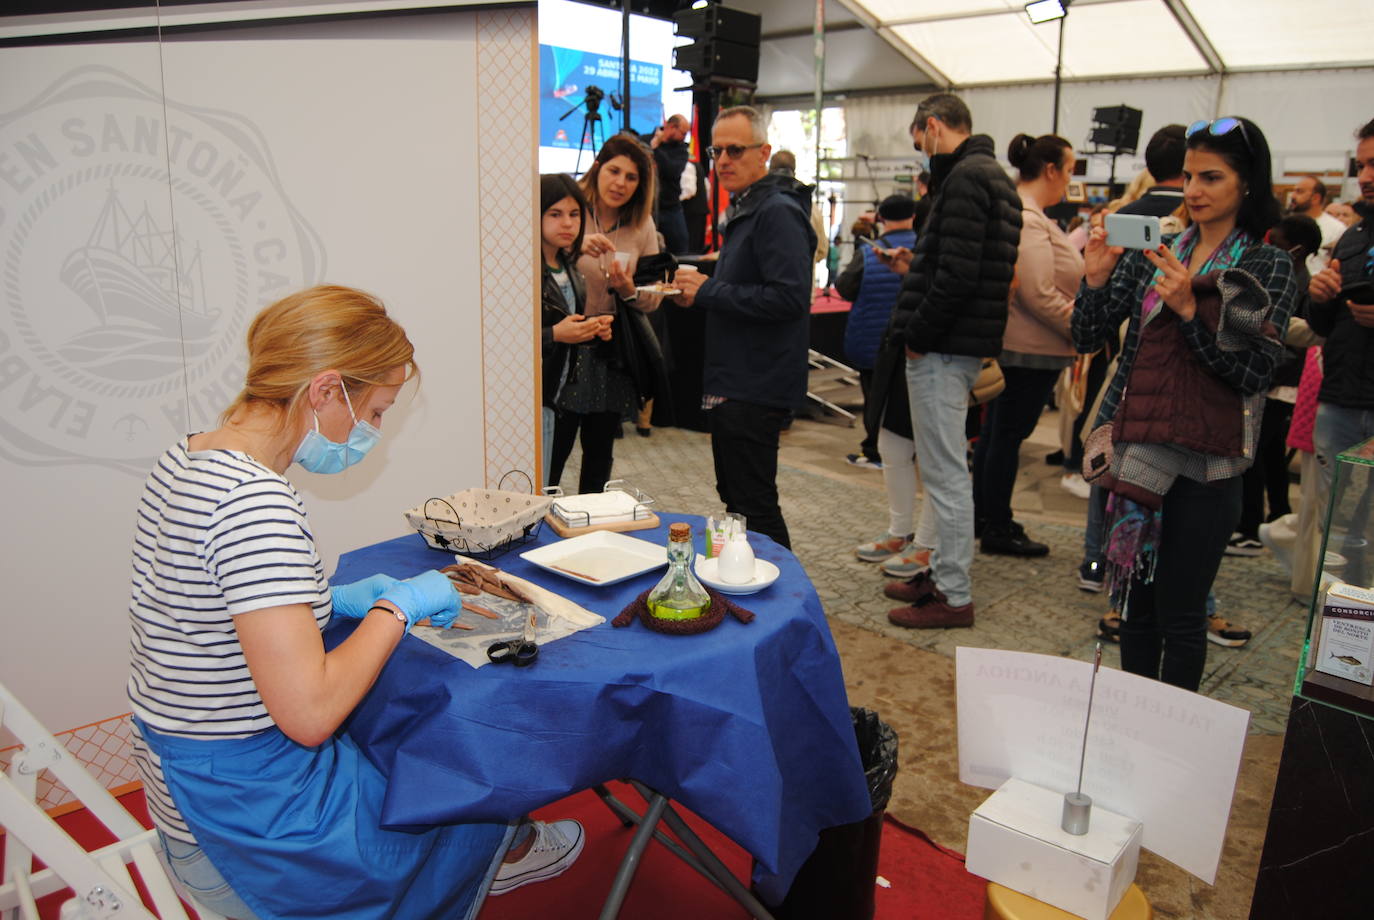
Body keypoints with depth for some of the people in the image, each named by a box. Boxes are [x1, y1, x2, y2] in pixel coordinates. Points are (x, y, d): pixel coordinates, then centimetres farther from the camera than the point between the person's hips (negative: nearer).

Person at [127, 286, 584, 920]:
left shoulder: (185, 460, -1)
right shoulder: (256, 501, -31)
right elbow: (309, 714, -33)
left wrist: (331, 601, 4)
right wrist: (397, 606, -19)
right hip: (256, 830, -8)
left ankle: (481, 858, 42)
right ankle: (493, 853, 44)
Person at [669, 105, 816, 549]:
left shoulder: (778, 212, -16)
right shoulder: (747, 209, 17)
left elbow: (790, 297, -27)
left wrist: (709, 291, -20)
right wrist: (701, 290, 8)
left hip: (755, 390, -11)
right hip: (735, 382, 11)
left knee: (754, 505, -4)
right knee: (736, 496, 20)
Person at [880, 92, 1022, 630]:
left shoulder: (965, 178, -14)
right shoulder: (990, 174, 18)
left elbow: (958, 273, -24)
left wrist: (918, 335, -15)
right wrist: (915, 267, 17)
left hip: (944, 349, -11)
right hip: (964, 344, 11)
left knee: (945, 472, -4)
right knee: (945, 469, 17)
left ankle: (954, 596, 6)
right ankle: (943, 572, 29)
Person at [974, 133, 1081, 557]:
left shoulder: (1014, 212, 14)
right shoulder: (1028, 220, -19)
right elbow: (1038, 294, -23)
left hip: (1006, 343, 11)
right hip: (1031, 349, -11)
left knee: (997, 429, 17)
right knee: (1009, 433, -2)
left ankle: (984, 515, 28)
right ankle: (997, 530, 8)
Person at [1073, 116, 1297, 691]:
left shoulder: (1269, 267, -1)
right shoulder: (1152, 253, 8)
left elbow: (1254, 372, -11)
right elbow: (1087, 339, 5)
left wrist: (1189, 310, -19)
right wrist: (1095, 278, -11)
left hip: (1205, 460, -4)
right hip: (1136, 449, 4)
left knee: (1180, 613, 3)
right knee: (1135, 601, 13)